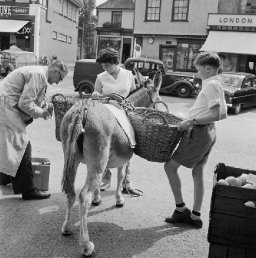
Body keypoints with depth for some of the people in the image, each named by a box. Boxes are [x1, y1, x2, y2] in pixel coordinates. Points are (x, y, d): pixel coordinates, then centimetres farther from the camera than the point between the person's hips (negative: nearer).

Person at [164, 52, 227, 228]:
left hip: (199, 133, -10)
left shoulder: (211, 85, -15)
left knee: (170, 166, -1)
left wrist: (192, 121, -20)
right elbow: (222, 114, 17)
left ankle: (181, 209, 6)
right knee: (198, 174, 13)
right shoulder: (216, 84, 14)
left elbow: (217, 115, -24)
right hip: (209, 132, 10)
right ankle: (195, 216, 21)